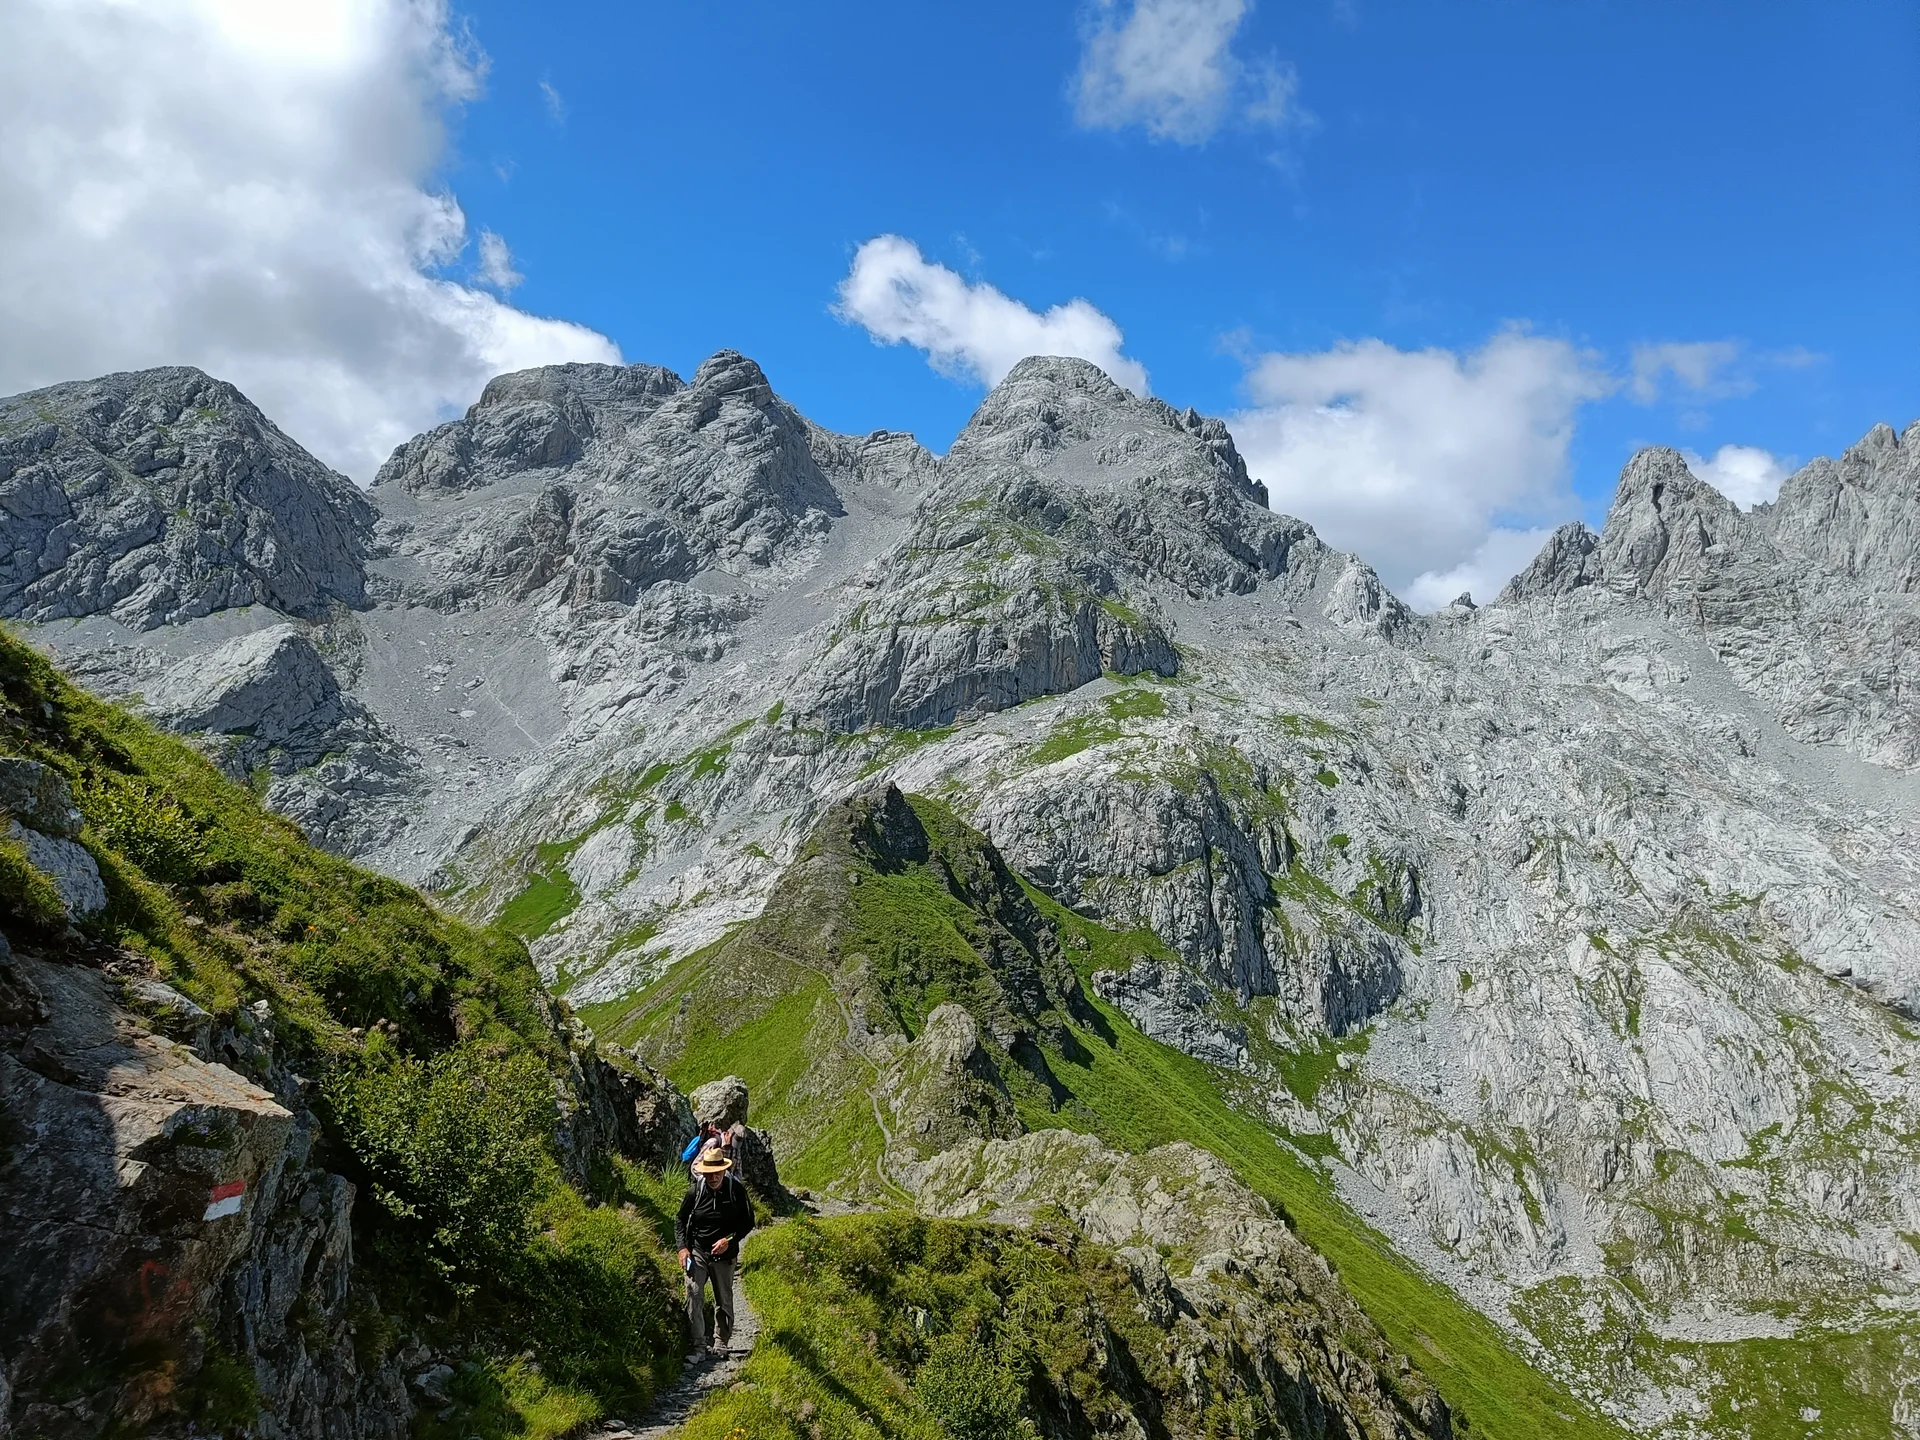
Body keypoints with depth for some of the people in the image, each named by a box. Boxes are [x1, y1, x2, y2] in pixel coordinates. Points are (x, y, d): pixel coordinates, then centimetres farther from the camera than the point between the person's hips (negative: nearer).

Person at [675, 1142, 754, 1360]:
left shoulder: (736, 1190, -11)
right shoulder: (695, 1191, -10)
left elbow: (748, 1221, -3)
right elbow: (680, 1221, 2)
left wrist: (730, 1240, -16)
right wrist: (682, 1247, -10)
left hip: (724, 1255, 0)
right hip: (697, 1252, 0)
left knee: (724, 1301, 12)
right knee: (694, 1297, -12)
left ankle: (721, 1344, 29)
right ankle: (699, 1347, -3)